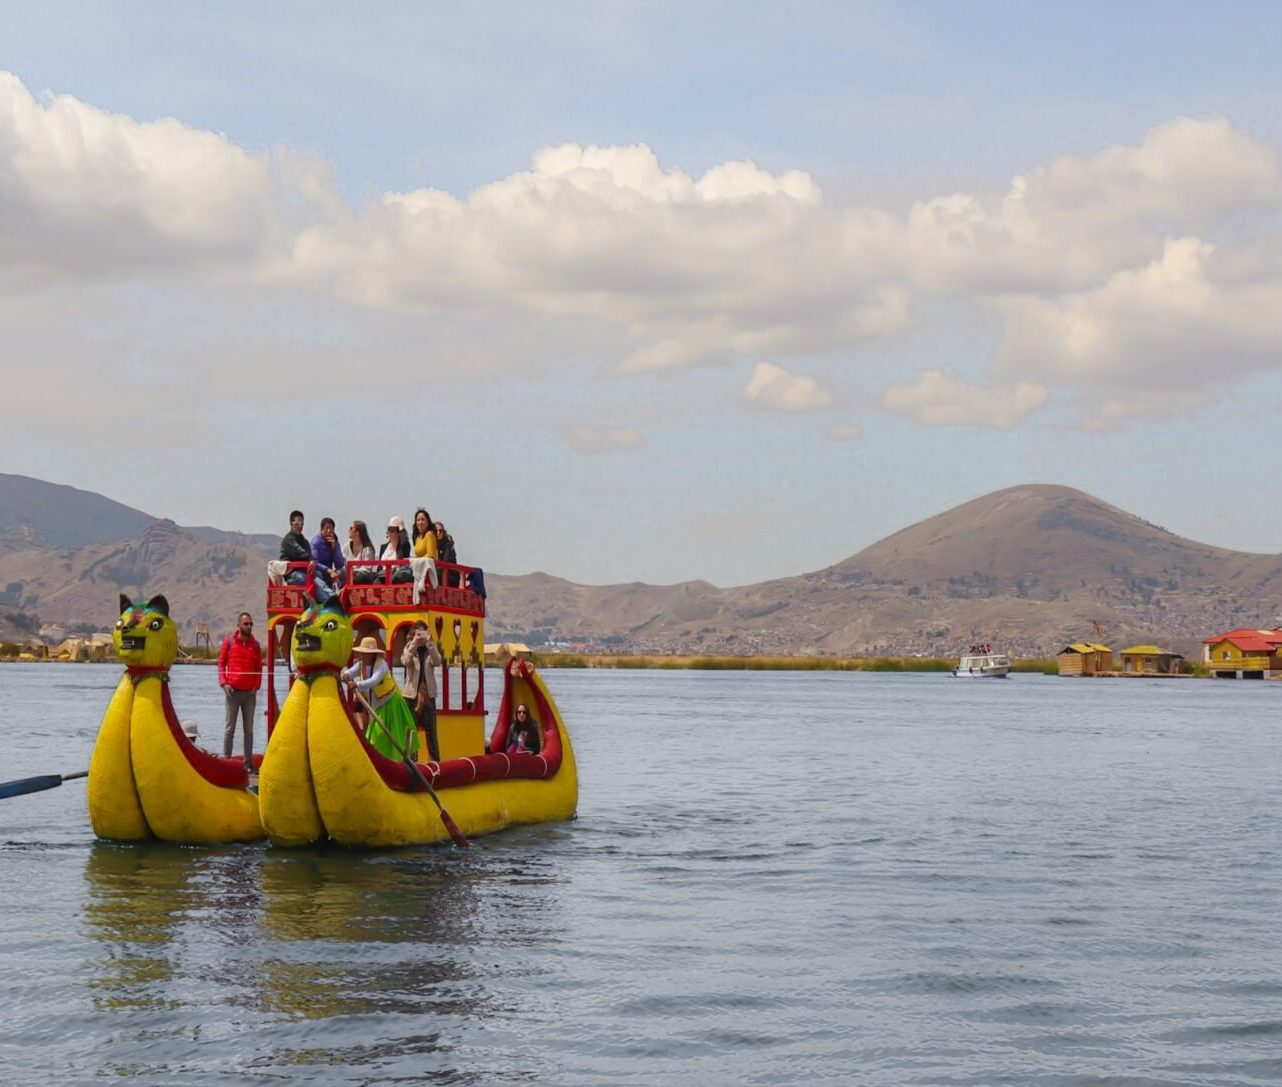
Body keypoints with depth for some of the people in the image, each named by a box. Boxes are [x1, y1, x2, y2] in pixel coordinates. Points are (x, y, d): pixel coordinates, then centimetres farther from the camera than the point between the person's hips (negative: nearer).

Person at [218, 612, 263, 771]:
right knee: (229, 728, 0)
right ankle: (226, 760, 2)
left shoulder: (255, 644, 7)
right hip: (233, 690, -2)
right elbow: (221, 664, 3)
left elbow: (259, 668, 12)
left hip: (250, 692, 2)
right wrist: (223, 683, -9)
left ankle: (249, 763, 8)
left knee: (249, 729, 5)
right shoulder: (229, 641, 2)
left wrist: (256, 685, -1)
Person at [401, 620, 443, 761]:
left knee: (430, 729, 0)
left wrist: (428, 643, -22)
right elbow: (406, 661, -16)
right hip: (412, 692, 0)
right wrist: (415, 643, -24)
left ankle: (435, 760, 2)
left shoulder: (431, 649, 6)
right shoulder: (409, 648, 4)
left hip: (428, 693, 0)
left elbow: (437, 662, -14)